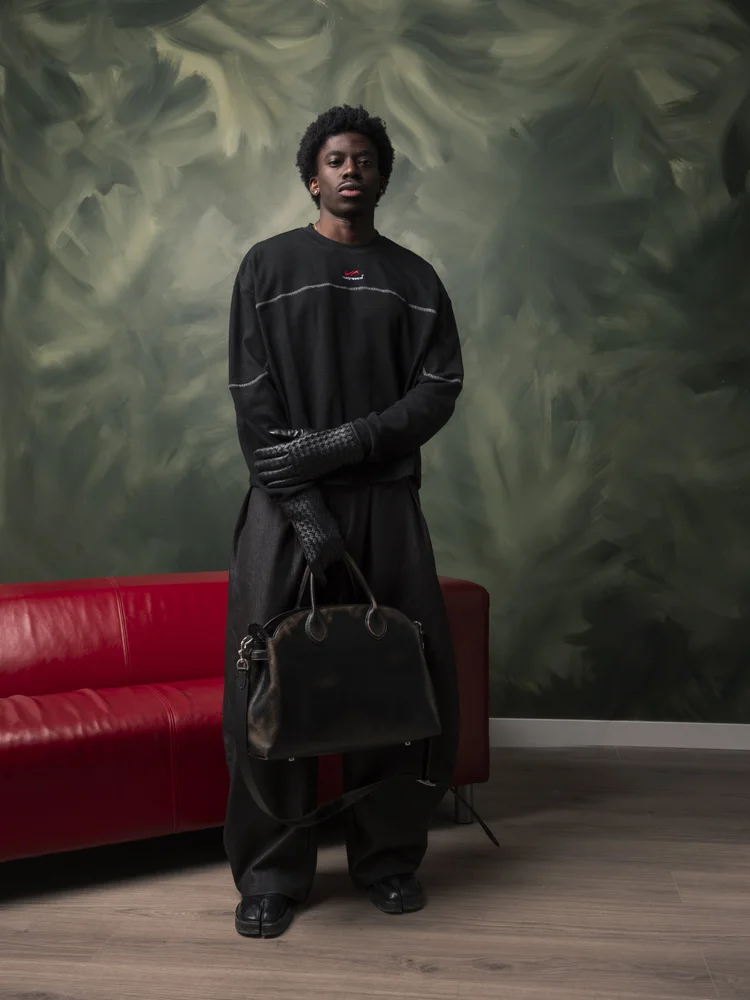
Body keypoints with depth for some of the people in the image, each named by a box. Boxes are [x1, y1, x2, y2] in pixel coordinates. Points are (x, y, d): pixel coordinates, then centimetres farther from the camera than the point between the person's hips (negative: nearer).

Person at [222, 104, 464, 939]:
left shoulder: (415, 279, 12)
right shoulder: (268, 266, 6)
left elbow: (438, 393, 0)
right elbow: (252, 399, -4)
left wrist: (336, 445, -13)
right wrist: (303, 508, -13)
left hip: (386, 501, 2)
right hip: (286, 503, -2)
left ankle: (388, 856, 20)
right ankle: (271, 874, 12)